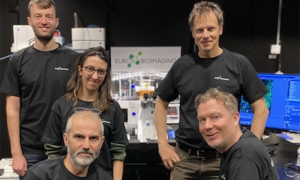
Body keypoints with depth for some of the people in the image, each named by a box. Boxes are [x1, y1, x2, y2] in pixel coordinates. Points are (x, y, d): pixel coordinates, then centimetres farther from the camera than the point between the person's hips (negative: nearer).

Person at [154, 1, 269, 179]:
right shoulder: (182, 65, 1)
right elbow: (162, 104, 11)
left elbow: (261, 109, -2)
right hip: (184, 157, 2)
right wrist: (163, 144, 4)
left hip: (223, 158, -1)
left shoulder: (239, 64, -5)